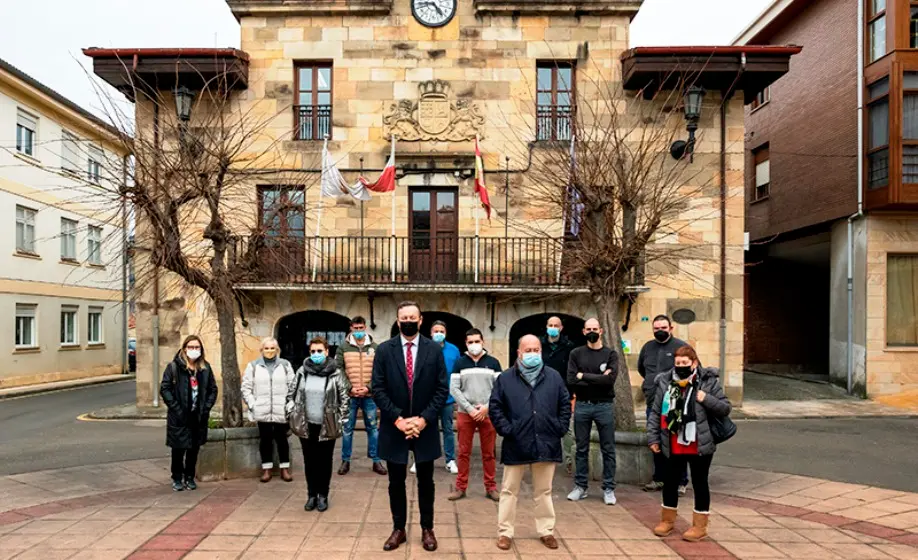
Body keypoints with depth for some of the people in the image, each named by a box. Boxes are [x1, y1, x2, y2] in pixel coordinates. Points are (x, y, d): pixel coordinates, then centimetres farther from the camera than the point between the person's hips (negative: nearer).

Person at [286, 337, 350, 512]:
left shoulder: (336, 373, -7)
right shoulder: (302, 371, 0)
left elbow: (345, 398, -3)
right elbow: (290, 394, 8)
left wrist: (340, 420, -6)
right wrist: (292, 414, 2)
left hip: (327, 426, -2)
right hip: (306, 425, 2)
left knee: (325, 461, 8)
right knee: (309, 461, 11)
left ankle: (322, 495, 21)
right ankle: (311, 495, 24)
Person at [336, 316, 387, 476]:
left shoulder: (374, 347, 3)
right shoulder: (343, 347, 1)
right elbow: (338, 370, -2)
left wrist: (369, 387, -10)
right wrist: (349, 387, -11)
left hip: (369, 395, 1)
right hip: (349, 395, -1)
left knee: (373, 427, 7)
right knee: (347, 428, 8)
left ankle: (376, 461, 16)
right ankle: (345, 461, 19)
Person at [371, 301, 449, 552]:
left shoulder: (434, 350, -3)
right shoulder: (384, 350, -3)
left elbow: (442, 389, -4)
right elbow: (378, 389, -6)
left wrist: (424, 418, -13)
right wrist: (398, 419, -14)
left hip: (425, 426, 0)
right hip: (394, 427, 0)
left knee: (425, 482, 12)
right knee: (396, 482, 12)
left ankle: (427, 529, 28)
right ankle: (398, 529, 28)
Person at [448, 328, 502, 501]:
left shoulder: (493, 362, 3)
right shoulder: (459, 363, 3)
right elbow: (454, 389, -2)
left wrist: (487, 407, -11)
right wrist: (470, 409, -10)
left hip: (488, 414, 0)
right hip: (465, 414, 0)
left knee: (489, 453, 7)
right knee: (464, 453, 5)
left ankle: (491, 487, 18)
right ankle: (461, 487, 14)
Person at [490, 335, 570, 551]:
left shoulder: (554, 377, 5)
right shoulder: (505, 378, -1)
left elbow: (565, 404, 10)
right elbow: (495, 407, -1)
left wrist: (560, 428, 1)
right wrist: (506, 430, -8)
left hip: (546, 444, 2)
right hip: (516, 445, -1)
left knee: (544, 491, 15)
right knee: (509, 491, 8)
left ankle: (546, 531, 28)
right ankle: (505, 532, 19)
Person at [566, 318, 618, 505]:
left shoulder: (610, 354, 1)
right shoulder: (576, 354, 4)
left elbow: (610, 380, -15)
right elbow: (570, 381, -8)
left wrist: (584, 376, -11)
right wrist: (598, 380, -12)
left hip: (604, 406, -1)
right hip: (582, 406, 1)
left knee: (608, 450, 5)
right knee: (582, 449, 10)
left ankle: (608, 489, 16)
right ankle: (580, 486, 21)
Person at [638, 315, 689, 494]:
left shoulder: (680, 346, -6)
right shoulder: (647, 347, 12)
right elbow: (641, 368, 27)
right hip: (653, 404, 6)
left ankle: (681, 481, 11)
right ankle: (659, 478, 27)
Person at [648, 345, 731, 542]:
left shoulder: (709, 382, -7)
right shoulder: (665, 382, -1)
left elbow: (726, 408, -4)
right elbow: (656, 413, 3)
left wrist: (707, 400, -21)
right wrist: (653, 437, 0)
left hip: (700, 445, -3)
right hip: (674, 446, 3)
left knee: (699, 483, 10)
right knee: (670, 482, 14)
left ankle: (700, 526, 24)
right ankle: (667, 520, 32)